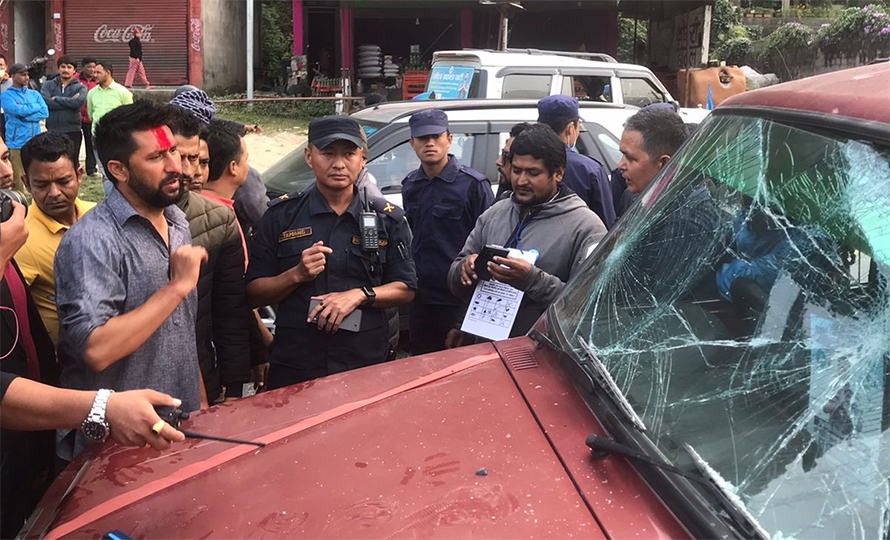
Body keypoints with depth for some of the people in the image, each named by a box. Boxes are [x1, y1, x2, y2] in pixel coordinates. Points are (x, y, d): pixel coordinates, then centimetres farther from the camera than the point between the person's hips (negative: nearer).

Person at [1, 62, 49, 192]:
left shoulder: (34, 94, 13)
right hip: (17, 143, -4)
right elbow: (17, 110, -16)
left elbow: (45, 112, 0)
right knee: (19, 180, -2)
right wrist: (36, 107, -3)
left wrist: (24, 116, -10)